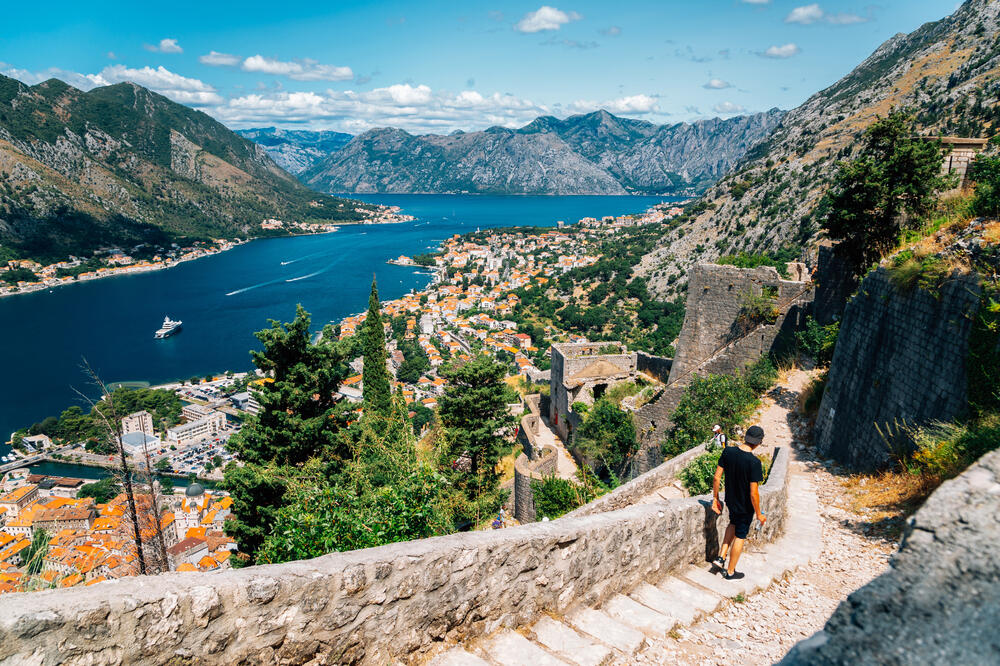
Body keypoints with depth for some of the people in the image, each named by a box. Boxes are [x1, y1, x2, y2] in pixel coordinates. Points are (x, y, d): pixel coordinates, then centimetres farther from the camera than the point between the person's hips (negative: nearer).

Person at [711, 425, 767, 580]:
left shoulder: (728, 452, -13)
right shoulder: (754, 462, -28)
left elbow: (717, 477, -6)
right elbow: (753, 493, -24)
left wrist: (715, 498, 6)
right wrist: (758, 514, -9)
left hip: (730, 501, 5)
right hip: (745, 507, -5)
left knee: (733, 524, 32)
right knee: (740, 537, 14)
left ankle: (721, 557, 27)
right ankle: (730, 572, 30)